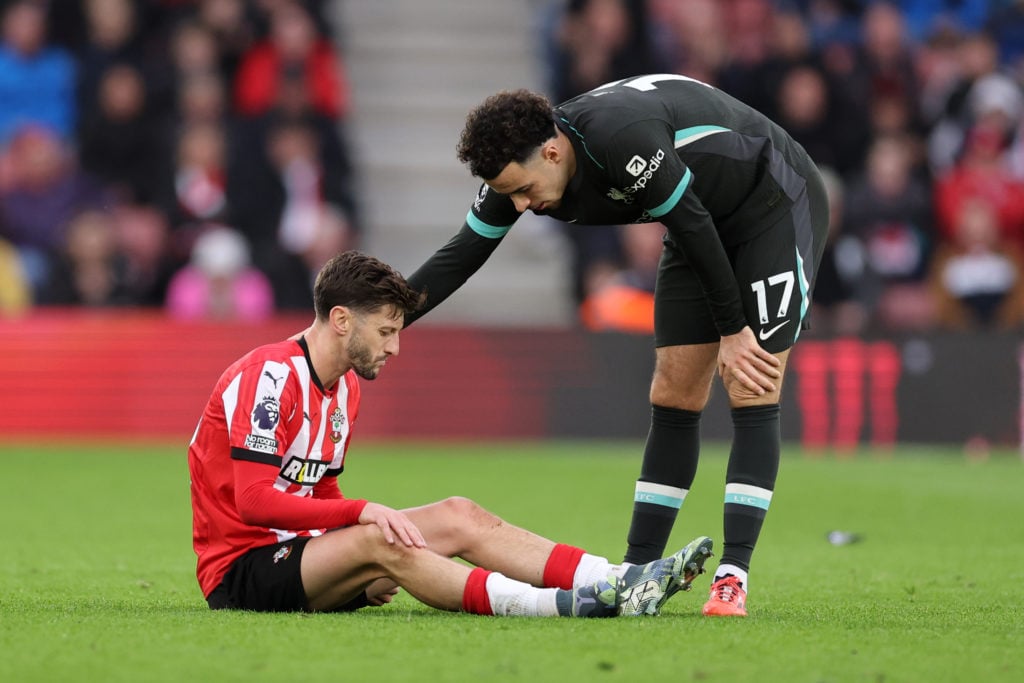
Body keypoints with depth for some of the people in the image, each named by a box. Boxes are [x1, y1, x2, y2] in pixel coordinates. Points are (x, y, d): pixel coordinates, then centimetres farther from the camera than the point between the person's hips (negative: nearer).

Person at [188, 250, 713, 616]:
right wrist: (363, 512, -28)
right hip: (240, 567, -9)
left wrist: (371, 575, 5)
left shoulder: (345, 387, 14)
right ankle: (549, 605, -48)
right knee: (377, 542, -35)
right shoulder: (269, 376, -17)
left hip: (300, 546, 9)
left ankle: (614, 585, -17)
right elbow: (254, 500, -25)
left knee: (460, 516, -4)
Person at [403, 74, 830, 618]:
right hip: (709, 225, 8)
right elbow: (456, 259, -4)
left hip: (778, 204, -8)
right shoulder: (517, 170, -12)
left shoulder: (621, 137, -36)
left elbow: (694, 225, -27)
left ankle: (732, 579, -16)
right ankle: (637, 573, 5)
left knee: (752, 397, -13)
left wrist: (733, 330, -19)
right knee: (673, 399, 3)